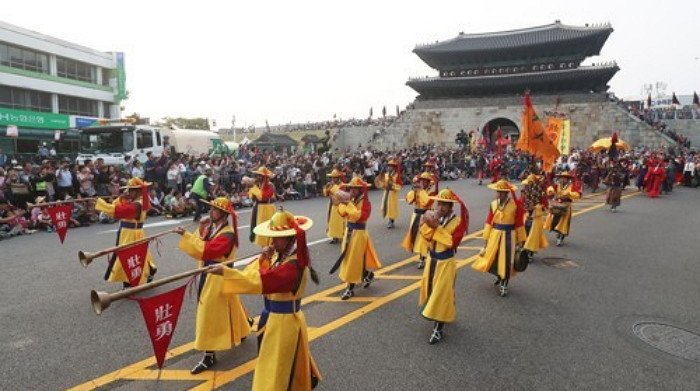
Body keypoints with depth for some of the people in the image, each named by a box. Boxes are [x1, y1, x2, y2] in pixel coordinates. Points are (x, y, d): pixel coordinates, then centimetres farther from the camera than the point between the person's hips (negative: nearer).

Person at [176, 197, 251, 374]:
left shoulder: (227, 234, -24)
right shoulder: (212, 227, 6)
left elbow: (206, 250, -34)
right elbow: (202, 247, 3)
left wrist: (187, 235, -34)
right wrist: (200, 231, -11)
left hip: (218, 276, -9)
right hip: (209, 273, 9)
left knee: (211, 313, -6)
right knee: (225, 308, 25)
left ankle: (210, 355, 3)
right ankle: (240, 330, 47)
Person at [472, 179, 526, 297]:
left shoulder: (516, 204, -10)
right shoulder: (493, 204, -1)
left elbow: (519, 223, -4)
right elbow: (489, 222, 2)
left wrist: (520, 240, 0)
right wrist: (486, 238, 2)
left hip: (509, 235, -3)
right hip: (494, 234, 3)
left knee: (506, 260, 4)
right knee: (492, 258, 13)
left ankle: (504, 285, 21)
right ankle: (499, 277, 42)